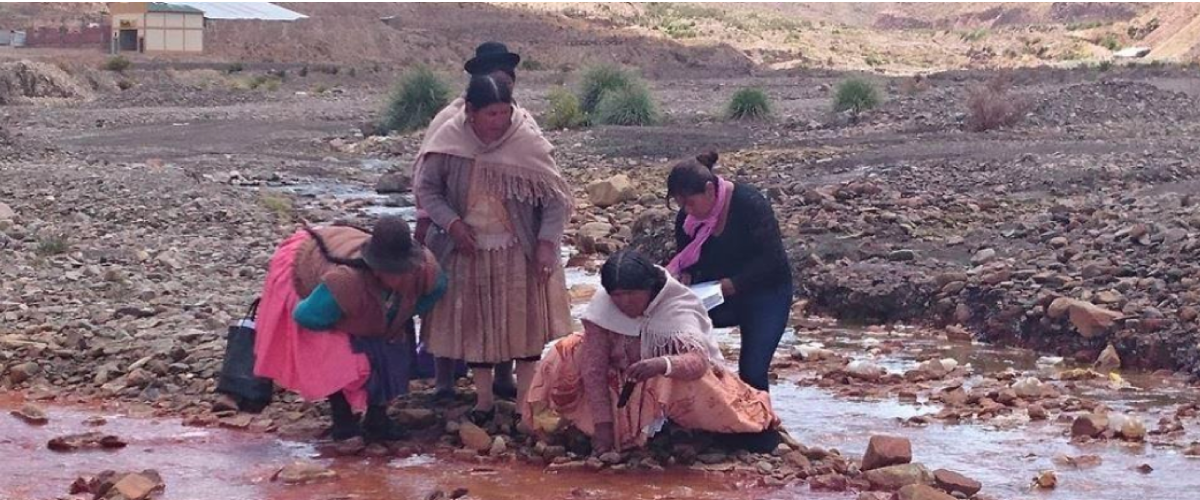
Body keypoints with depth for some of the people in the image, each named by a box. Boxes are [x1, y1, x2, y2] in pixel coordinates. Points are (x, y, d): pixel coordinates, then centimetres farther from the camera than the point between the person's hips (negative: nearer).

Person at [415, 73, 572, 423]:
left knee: (524, 323, 3)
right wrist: (451, 223, -15)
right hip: (468, 250, 2)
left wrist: (547, 242, -17)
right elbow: (426, 188, -1)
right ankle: (484, 401, 22)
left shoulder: (528, 142, -15)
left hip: (518, 252, -1)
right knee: (474, 324, 9)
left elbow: (555, 197, -9)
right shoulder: (449, 140, -12)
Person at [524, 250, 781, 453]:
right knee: (567, 358, -17)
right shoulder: (603, 302, -22)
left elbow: (699, 360, -43)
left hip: (670, 382, -3)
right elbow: (594, 365, -24)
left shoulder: (676, 308, -28)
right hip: (622, 384, 3)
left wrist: (662, 365, -63)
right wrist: (602, 424, -29)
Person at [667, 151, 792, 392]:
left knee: (752, 371, -12)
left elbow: (771, 259, -23)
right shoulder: (687, 218, -6)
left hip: (766, 293, -5)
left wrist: (732, 284, -30)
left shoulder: (750, 204, -23)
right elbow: (686, 261, 5)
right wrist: (685, 276, -19)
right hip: (721, 300, 5)